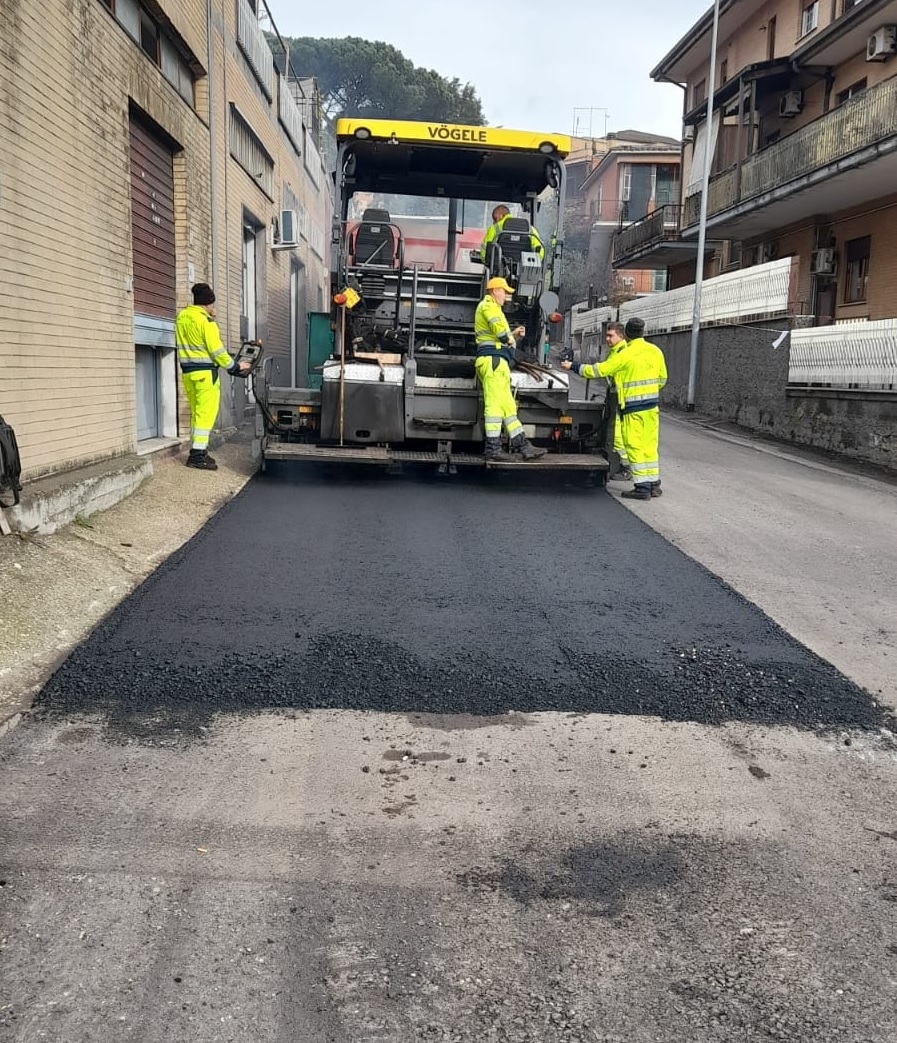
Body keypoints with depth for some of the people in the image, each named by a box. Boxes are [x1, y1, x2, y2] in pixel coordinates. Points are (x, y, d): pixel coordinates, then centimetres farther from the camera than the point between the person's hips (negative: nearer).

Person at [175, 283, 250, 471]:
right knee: (206, 413, -5)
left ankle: (198, 451, 17)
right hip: (205, 372, -8)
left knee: (197, 412, 14)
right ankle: (197, 455, -8)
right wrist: (236, 367, -3)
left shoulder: (181, 317, 10)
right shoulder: (205, 321, -12)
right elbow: (217, 351, -14)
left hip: (187, 372, 8)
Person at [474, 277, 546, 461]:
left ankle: (523, 446, 8)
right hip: (493, 359, -11)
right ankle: (493, 448, -14)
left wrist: (513, 334, 17)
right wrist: (510, 339, -5)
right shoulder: (488, 306, -3)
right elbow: (498, 327, -22)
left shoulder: (491, 308, 30)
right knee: (494, 403, -13)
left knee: (508, 406, 7)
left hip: (494, 360, 11)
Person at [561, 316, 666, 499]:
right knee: (650, 445, 12)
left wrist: (573, 366, 1)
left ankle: (642, 487, 0)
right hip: (652, 405, 6)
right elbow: (662, 378, 15)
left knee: (635, 446, -1)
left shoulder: (625, 354, -13)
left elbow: (598, 370, -9)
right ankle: (654, 484, 16)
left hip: (633, 407, -6)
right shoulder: (655, 351, 6)